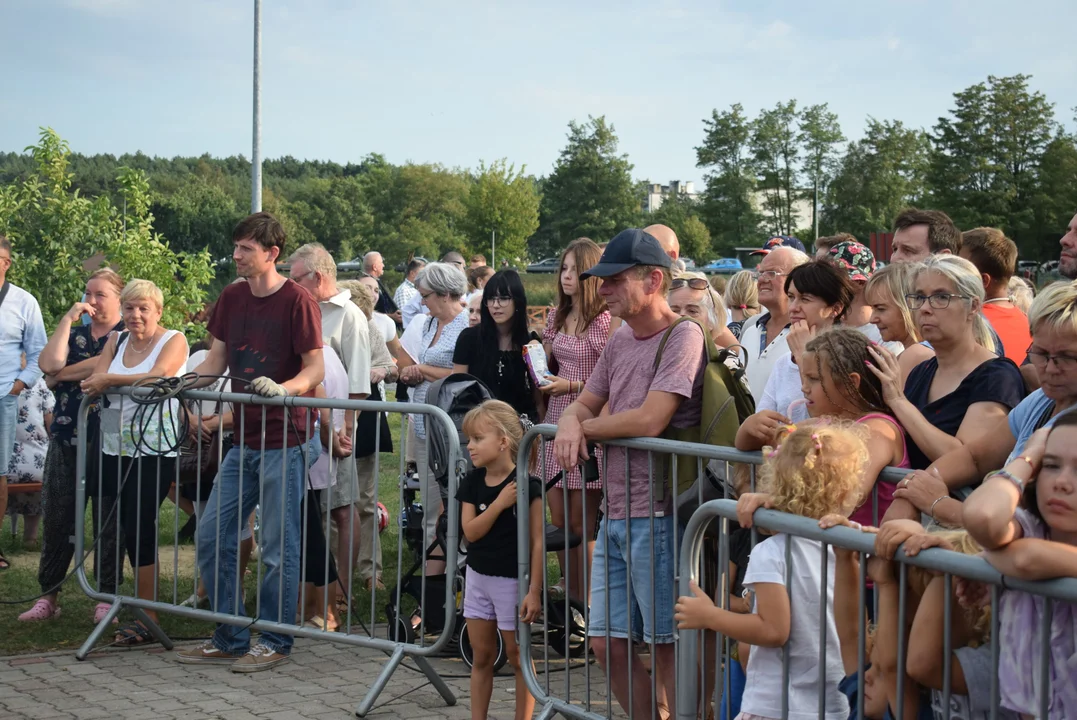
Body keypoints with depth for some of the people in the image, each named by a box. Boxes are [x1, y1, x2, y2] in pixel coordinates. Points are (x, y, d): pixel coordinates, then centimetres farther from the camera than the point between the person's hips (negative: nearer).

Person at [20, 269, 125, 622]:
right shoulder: (74, 334, 16)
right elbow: (50, 364, -4)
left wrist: (65, 373, -7)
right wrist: (68, 319, -3)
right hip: (66, 440, 4)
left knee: (108, 522, 1)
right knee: (56, 519, 5)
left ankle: (106, 598, 10)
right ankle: (48, 596, 14)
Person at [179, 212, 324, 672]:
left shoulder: (297, 301, -10)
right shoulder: (232, 298, 10)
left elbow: (315, 369, -11)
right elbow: (217, 359, 15)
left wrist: (282, 388, -28)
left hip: (283, 441, -7)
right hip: (243, 440, 7)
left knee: (278, 547, 0)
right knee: (212, 537, 7)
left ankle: (275, 642, 12)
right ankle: (230, 639, 18)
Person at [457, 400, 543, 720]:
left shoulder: (527, 485, -16)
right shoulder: (471, 483, 0)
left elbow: (537, 541, -15)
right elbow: (470, 532, -8)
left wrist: (534, 591, -18)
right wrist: (499, 503, -22)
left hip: (512, 581, -6)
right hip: (478, 576, 6)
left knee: (518, 657, 5)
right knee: (481, 657, 13)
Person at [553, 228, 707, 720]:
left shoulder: (683, 337, -13)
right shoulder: (620, 338, 12)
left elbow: (649, 420, -23)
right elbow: (585, 404, 18)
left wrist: (586, 428, -6)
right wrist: (569, 424, -7)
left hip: (657, 514, -8)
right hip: (615, 513, 8)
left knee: (666, 644, 1)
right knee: (607, 641, 12)